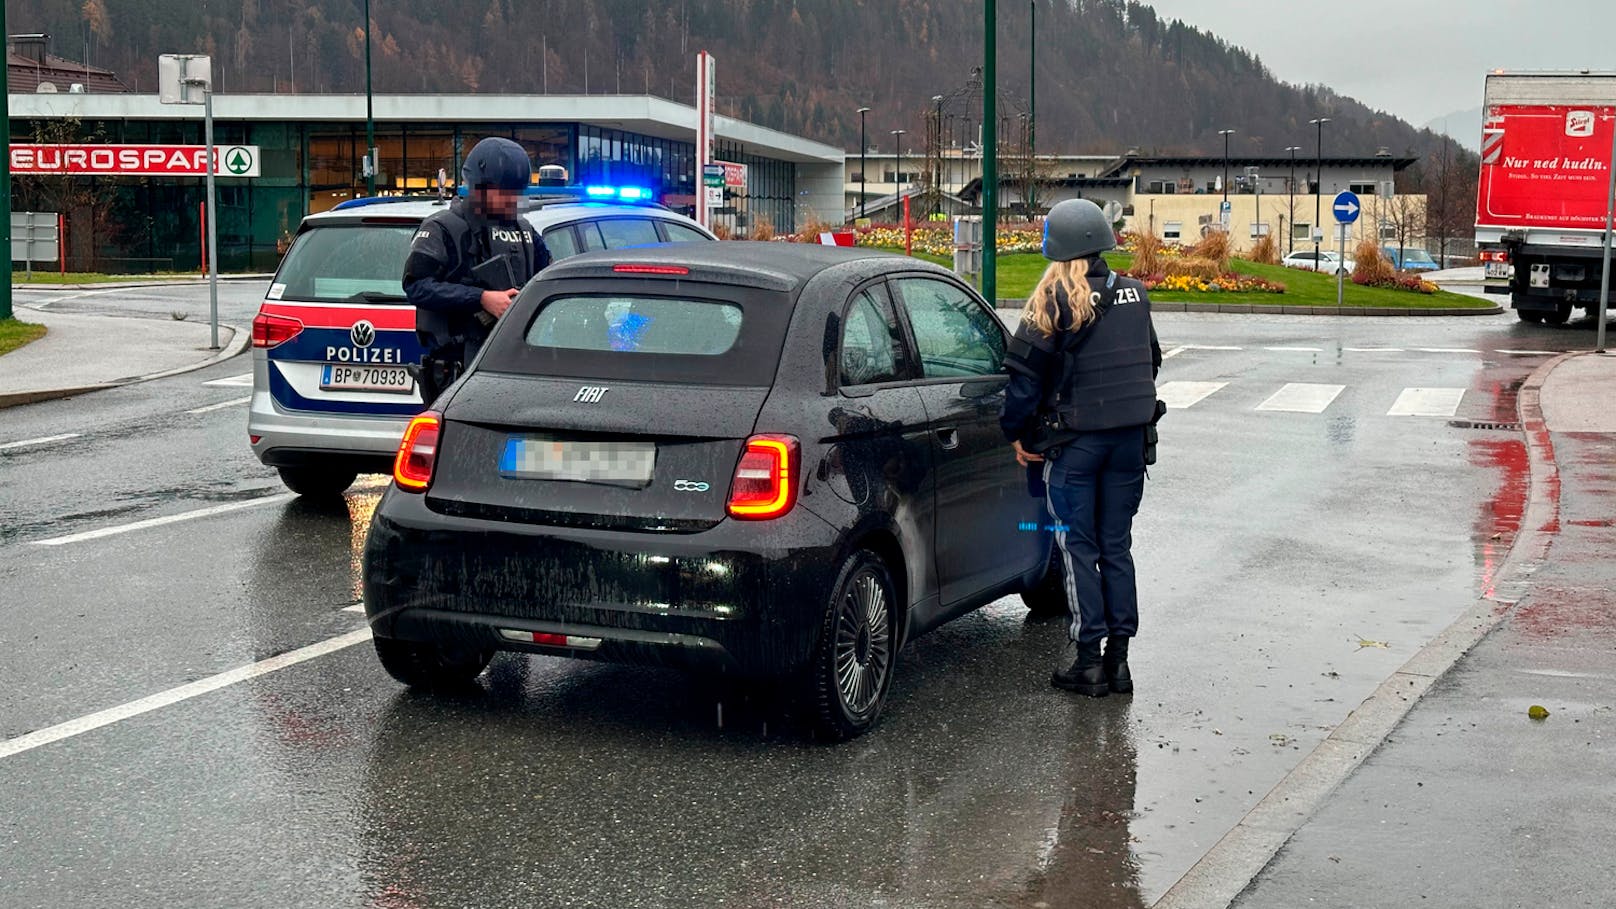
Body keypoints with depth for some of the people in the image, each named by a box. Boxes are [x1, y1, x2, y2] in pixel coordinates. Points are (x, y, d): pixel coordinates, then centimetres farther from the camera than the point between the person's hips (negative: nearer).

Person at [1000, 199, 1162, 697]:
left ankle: (1087, 659, 3)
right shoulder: (1134, 295, 7)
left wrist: (1017, 432, -1)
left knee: (1078, 547, 3)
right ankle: (1118, 656, 14)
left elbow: (1026, 372, -11)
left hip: (1074, 440, -5)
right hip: (1129, 437, 5)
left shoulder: (1054, 300, -12)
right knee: (1116, 547, 12)